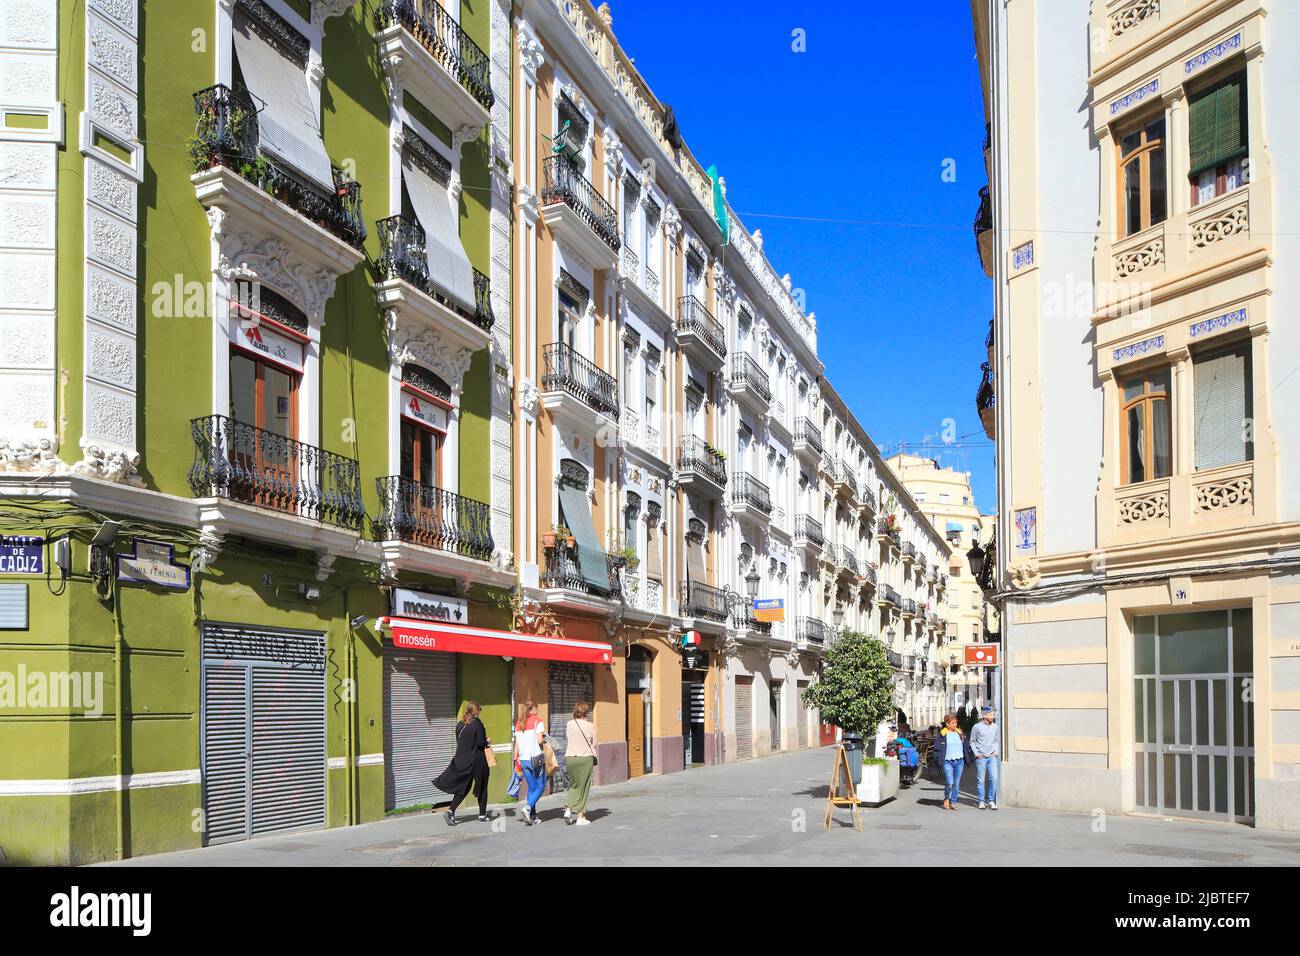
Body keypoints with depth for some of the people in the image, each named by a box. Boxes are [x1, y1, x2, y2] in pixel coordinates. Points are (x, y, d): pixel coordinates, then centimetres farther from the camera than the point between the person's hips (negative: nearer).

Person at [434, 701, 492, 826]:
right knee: (482, 786, 9)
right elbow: (481, 742, -18)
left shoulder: (460, 725, 6)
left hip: (462, 760, 5)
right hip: (478, 759, -5)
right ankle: (482, 814, 16)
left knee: (463, 787, 9)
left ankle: (451, 810, -8)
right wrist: (487, 742, 4)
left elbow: (459, 742, 12)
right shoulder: (477, 724, -14)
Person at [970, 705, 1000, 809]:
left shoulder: (995, 727, 7)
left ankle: (991, 801, 4)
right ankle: (981, 802, 11)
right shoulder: (977, 727, -3)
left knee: (994, 778, -6)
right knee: (980, 780, 1)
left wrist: (995, 751, 5)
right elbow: (972, 741, 4)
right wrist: (976, 753, -5)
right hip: (981, 757, -3)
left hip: (992, 757, 3)